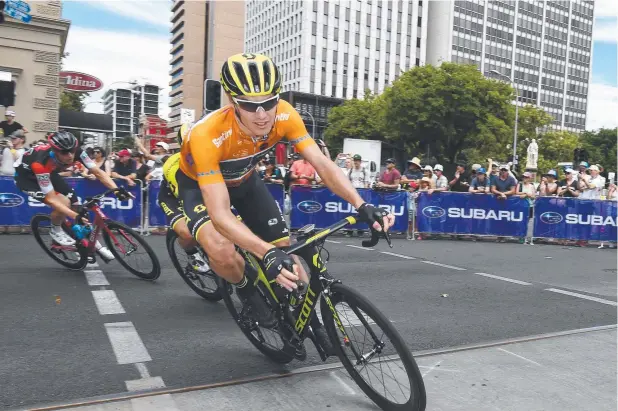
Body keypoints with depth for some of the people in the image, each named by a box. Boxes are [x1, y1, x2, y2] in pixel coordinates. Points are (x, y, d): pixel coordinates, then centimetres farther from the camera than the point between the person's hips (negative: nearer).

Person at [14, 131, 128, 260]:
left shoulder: (76, 151, -28)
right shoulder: (41, 162, -41)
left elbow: (98, 172, -23)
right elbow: (51, 198, -37)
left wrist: (116, 189, -40)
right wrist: (75, 216, -47)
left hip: (49, 173, 5)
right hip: (26, 177, -5)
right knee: (64, 203, -29)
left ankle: (93, 244, 12)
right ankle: (55, 230, 1)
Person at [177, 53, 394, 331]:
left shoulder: (284, 116, -29)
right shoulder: (207, 135, -41)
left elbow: (321, 163, -29)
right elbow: (220, 214, -45)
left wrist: (361, 206, -44)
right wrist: (268, 254, -59)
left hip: (244, 180, 4)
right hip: (199, 183, -4)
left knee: (286, 250, -2)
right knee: (222, 251, -31)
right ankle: (247, 290, 3)